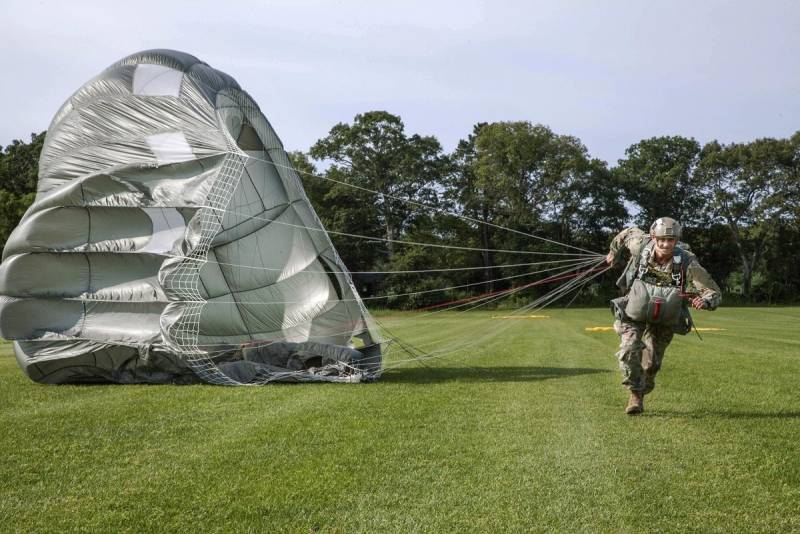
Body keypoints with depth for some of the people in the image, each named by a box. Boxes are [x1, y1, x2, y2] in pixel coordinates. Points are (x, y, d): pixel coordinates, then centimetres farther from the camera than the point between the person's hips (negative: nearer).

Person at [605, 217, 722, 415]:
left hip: (665, 318, 0)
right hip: (634, 312, 0)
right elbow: (629, 232, 2)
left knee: (652, 362, 9)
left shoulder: (688, 263, -28)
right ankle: (635, 393, -4)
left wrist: (704, 301, -48)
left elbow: (715, 293, -25)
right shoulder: (641, 246, -24)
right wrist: (614, 253, 17)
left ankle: (642, 393, 38)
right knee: (629, 349, -23)